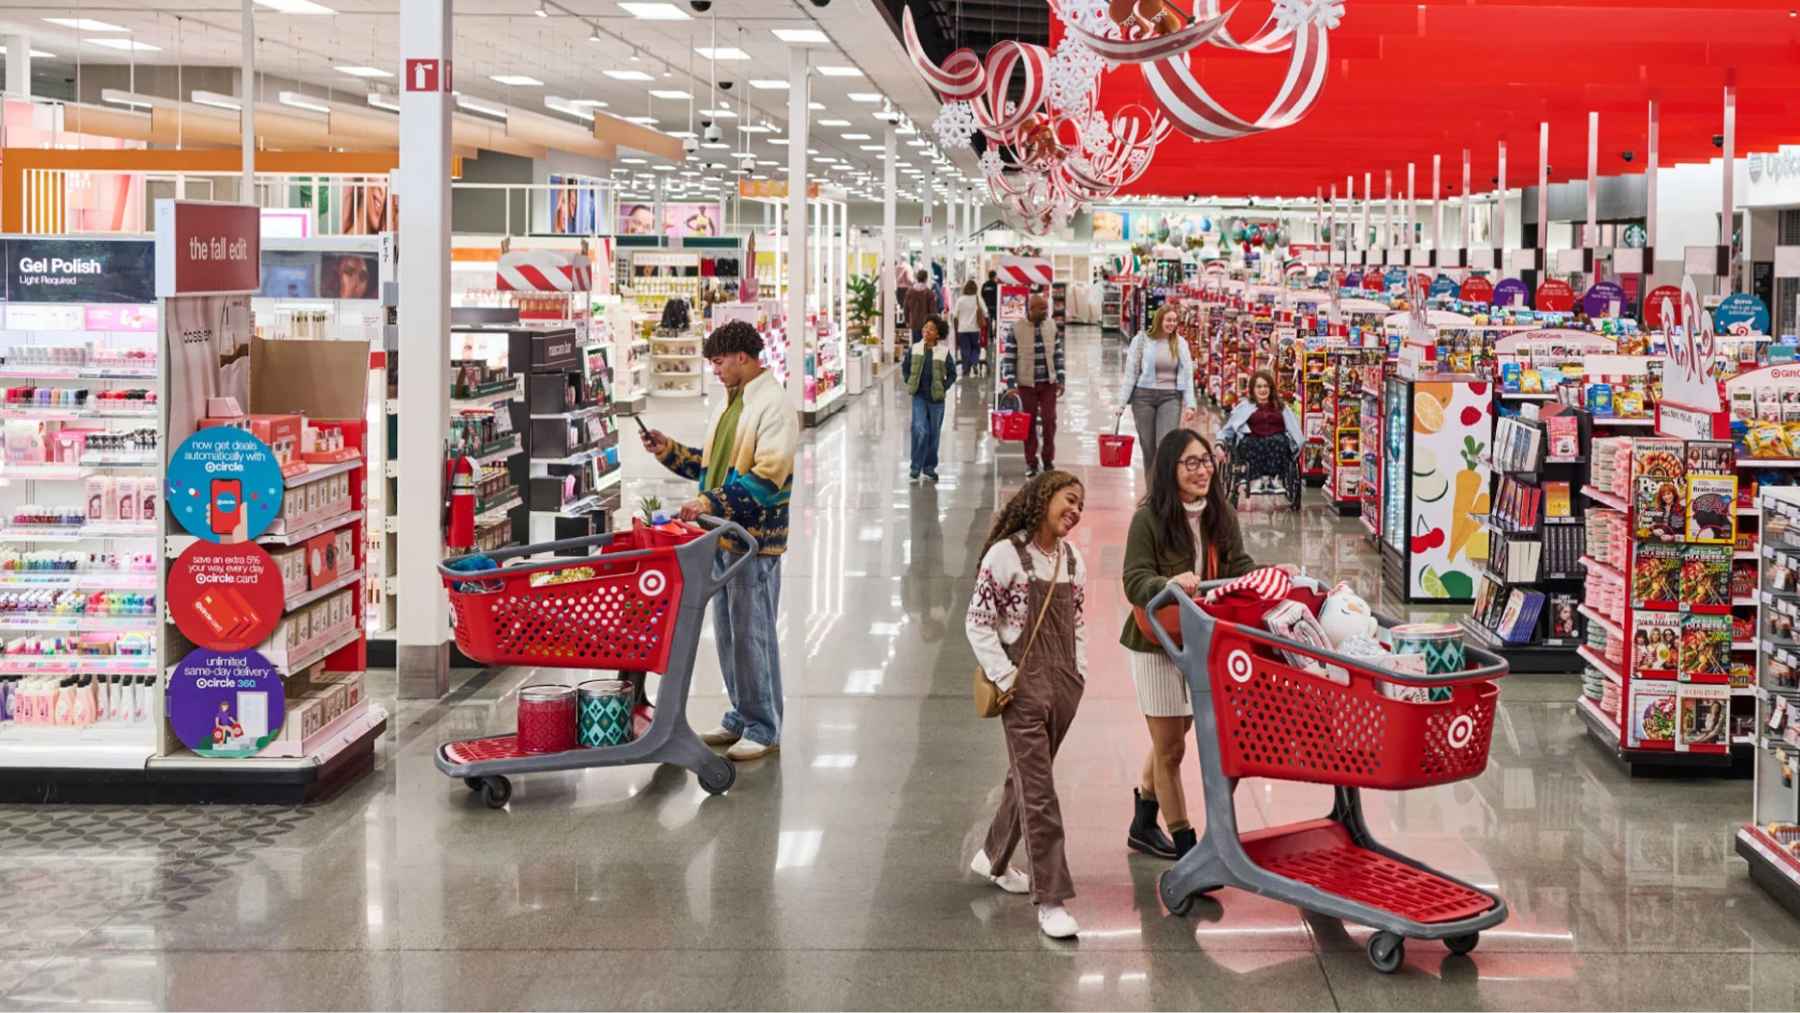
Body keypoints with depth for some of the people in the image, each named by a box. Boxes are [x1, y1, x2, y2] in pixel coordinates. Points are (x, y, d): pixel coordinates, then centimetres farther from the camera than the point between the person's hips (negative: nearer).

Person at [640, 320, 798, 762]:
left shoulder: (774, 406, -14)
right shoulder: (730, 404, 16)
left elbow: (767, 477, -22)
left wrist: (711, 503, -24)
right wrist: (670, 451, 11)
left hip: (755, 540, -9)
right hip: (721, 536, 9)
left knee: (752, 634, -5)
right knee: (728, 632, 14)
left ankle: (764, 729, 3)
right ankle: (740, 717, 25)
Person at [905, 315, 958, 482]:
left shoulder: (944, 352, -6)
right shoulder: (914, 349, -2)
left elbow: (952, 374, 3)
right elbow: (905, 368, 12)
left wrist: (943, 388, -6)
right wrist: (910, 384, 2)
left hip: (936, 398, 0)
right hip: (919, 397, 0)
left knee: (934, 433, 9)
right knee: (919, 430, -14)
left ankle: (929, 467, 23)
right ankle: (916, 467, -3)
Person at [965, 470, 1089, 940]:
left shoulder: (1072, 559, 11)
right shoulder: (1007, 553, -10)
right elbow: (978, 622, -9)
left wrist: (1079, 673, 9)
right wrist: (1004, 676, -13)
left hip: (1063, 685, 7)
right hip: (1024, 686, -7)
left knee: (1027, 778, 18)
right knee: (1039, 792, -8)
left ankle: (993, 858, 38)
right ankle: (1051, 899, -7)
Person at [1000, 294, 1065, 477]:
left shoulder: (1051, 326, 2)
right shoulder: (1016, 329, -8)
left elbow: (1058, 354, 9)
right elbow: (1008, 358, -7)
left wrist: (1060, 379, 5)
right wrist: (1010, 384, -12)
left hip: (1048, 383, 2)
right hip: (1026, 384, -2)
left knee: (1049, 420, -3)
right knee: (1030, 423, 5)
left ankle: (1048, 460, 11)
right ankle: (1031, 462, 15)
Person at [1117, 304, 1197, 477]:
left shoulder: (1180, 344, 6)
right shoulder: (1142, 340, 0)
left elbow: (1187, 375, 6)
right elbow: (1130, 373, 2)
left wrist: (1190, 404, -2)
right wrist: (1122, 402, -2)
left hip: (1170, 398, 0)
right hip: (1144, 396, 0)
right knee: (1148, 448, 5)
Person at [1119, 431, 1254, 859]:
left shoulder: (1221, 514, 1)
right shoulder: (1149, 518, -16)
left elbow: (1240, 567, 4)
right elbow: (1135, 581, -20)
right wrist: (1170, 583, -40)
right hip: (1158, 643, -6)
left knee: (1172, 737, 20)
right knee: (1170, 747, 2)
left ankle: (1143, 825, 38)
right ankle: (1184, 843, 11)